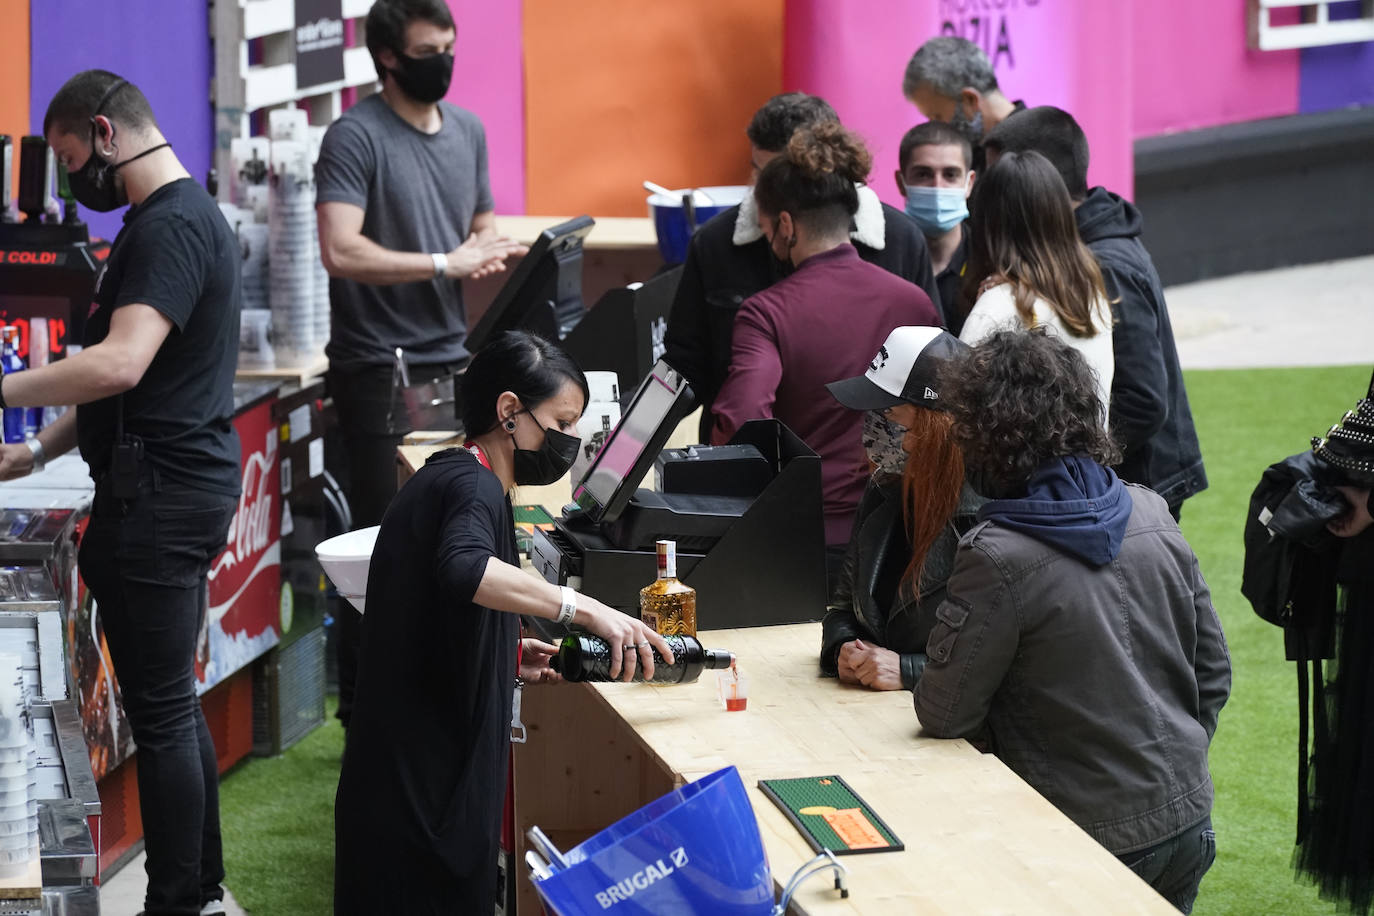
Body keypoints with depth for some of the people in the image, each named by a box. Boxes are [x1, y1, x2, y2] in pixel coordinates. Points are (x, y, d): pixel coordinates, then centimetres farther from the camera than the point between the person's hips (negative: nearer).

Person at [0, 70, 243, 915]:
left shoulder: (173, 225, -16)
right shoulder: (177, 218, 17)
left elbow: (121, 364, -29)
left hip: (164, 495, -11)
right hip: (170, 486, 11)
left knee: (161, 709, -6)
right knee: (170, 700, 15)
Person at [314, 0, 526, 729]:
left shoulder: (468, 130, 13)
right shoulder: (356, 137, -11)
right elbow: (341, 251, -22)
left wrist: (492, 248, 2)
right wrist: (445, 264, -18)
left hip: (450, 360, 7)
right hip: (379, 367, -7)